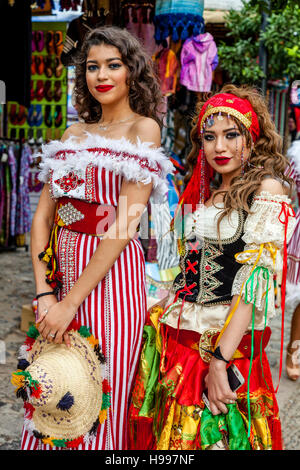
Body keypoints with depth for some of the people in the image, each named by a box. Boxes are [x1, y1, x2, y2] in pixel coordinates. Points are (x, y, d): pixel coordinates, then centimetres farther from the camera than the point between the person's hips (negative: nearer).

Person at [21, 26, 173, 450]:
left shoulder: (143, 129, -4)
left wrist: (70, 301, -17)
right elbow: (43, 215, 7)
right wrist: (44, 293, -7)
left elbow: (126, 224, -14)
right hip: (61, 269, 6)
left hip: (112, 274, -5)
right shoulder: (75, 134, 14)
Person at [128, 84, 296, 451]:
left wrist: (221, 360, -23)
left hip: (228, 338, -6)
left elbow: (256, 278, -18)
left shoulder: (266, 190, -10)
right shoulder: (203, 192, 13)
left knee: (215, 436, 5)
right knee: (167, 434, 14)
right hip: (176, 336, 6)